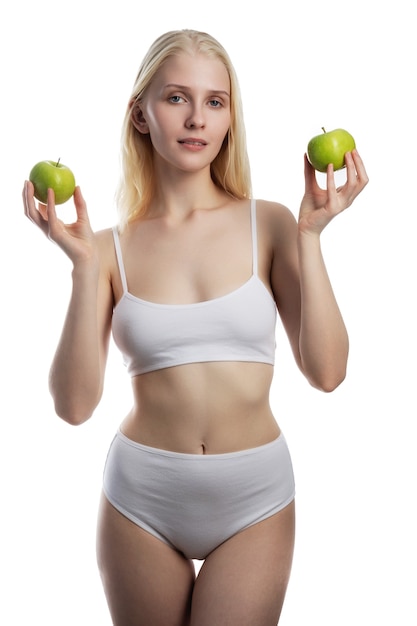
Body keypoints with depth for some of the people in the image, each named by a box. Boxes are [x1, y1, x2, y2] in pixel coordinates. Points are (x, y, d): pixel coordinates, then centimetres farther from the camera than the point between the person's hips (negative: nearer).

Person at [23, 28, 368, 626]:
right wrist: (84, 265, -17)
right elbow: (75, 404, -11)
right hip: (142, 498, 1)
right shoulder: (112, 247, -4)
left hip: (254, 496, 0)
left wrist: (310, 235, -15)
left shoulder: (269, 225, -4)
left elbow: (326, 371, -11)